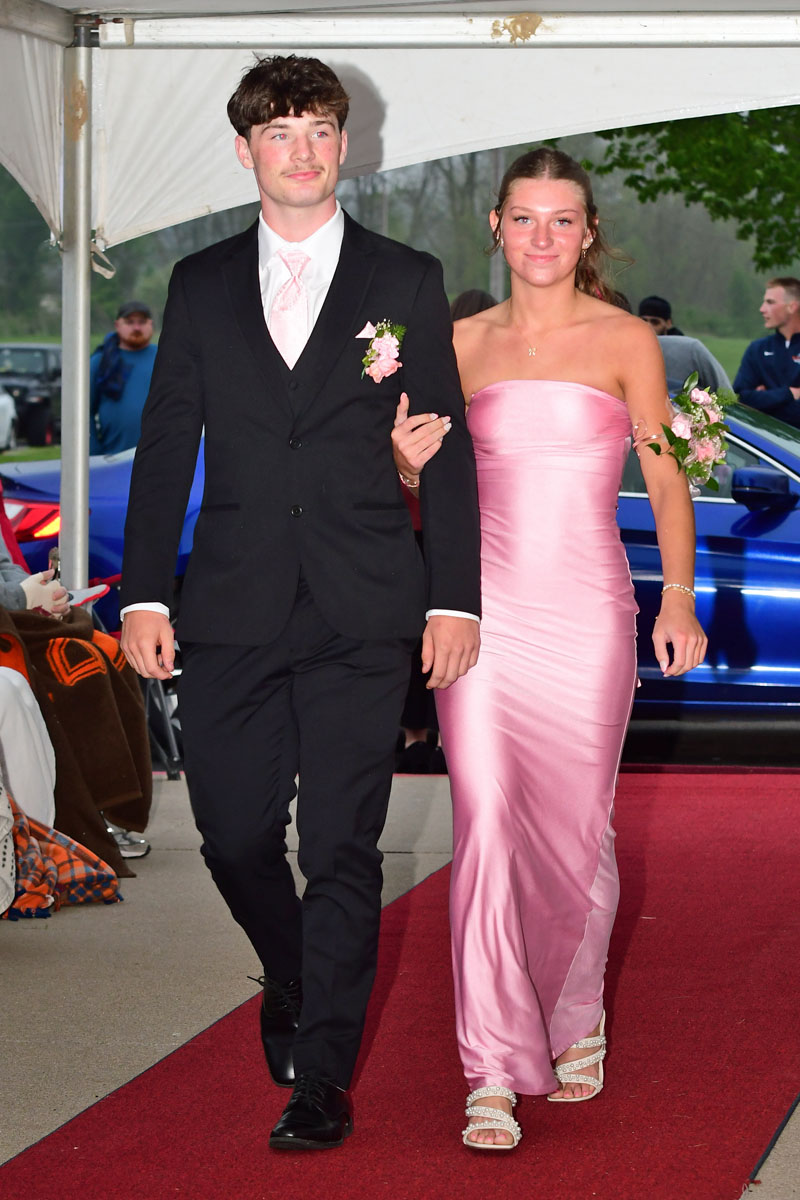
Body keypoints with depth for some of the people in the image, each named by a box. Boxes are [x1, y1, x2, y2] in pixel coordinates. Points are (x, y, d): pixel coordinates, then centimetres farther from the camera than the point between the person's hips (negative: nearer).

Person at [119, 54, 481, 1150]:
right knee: (233, 832, 3)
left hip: (361, 616, -2)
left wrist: (454, 599, -3)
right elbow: (165, 448, 10)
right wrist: (144, 594, 2)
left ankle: (324, 1078, 7)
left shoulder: (406, 281, 6)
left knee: (343, 847, -2)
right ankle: (295, 980, 33)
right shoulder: (201, 286, 11)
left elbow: (447, 449, 4)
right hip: (233, 609, 2)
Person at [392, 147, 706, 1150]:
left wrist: (679, 597, -12)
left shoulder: (625, 340, 2)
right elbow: (432, 483, 16)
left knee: (577, 827, 6)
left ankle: (575, 1020, 31)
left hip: (587, 608, -1)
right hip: (483, 606, 1)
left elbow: (665, 475, -1)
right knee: (486, 827, -8)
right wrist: (409, 460, -7)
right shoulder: (464, 342, 9)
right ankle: (494, 1073, -6)